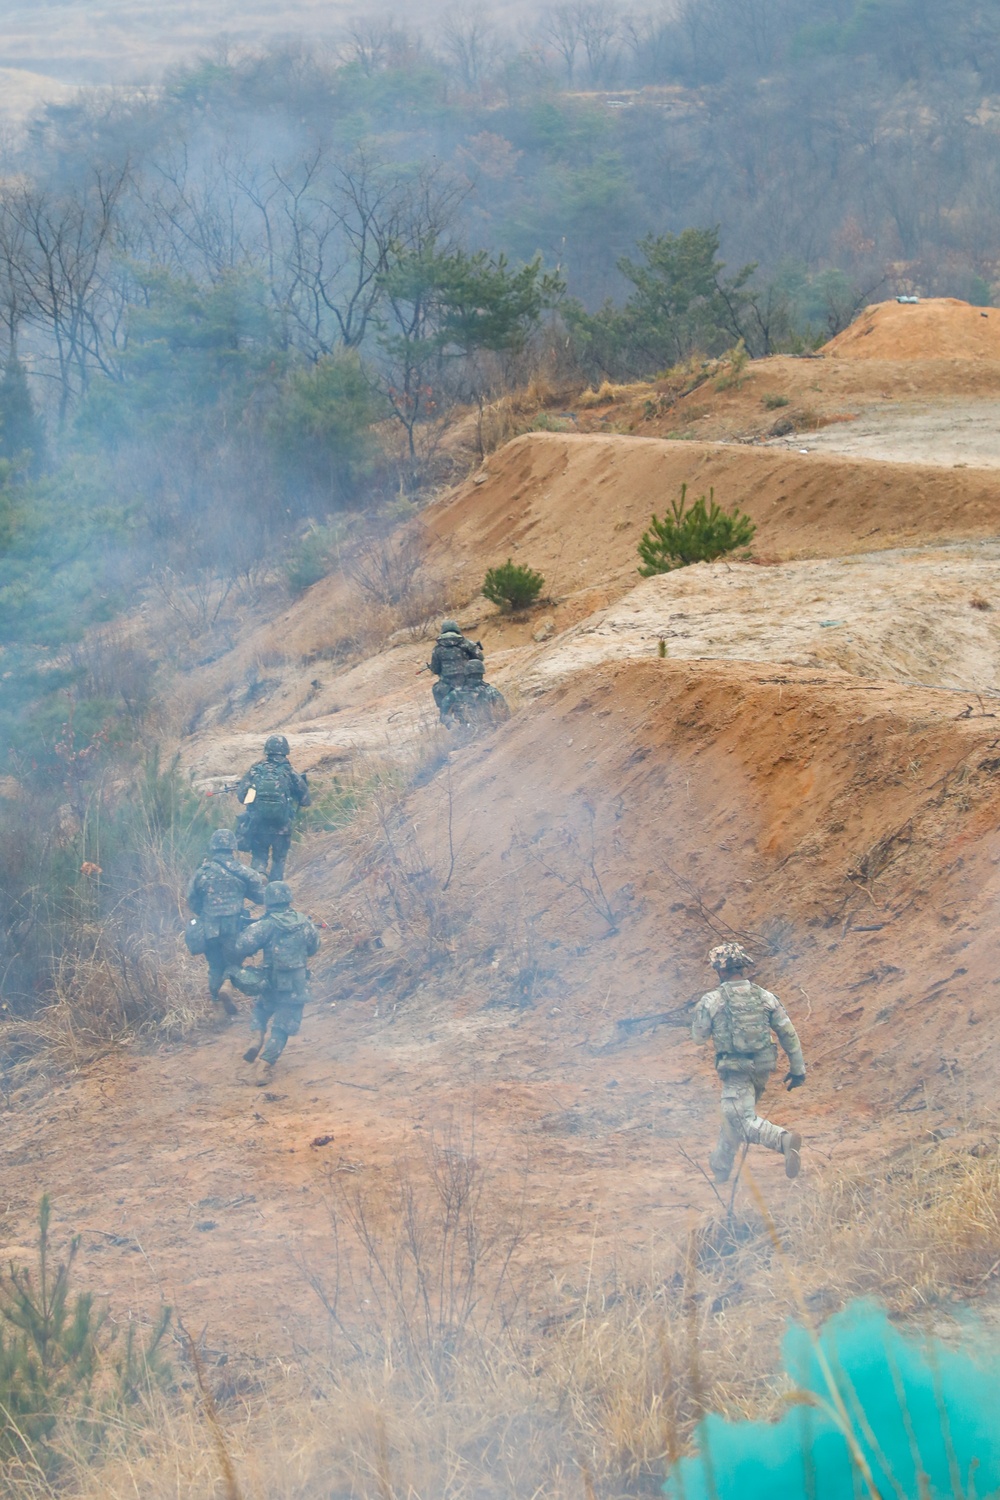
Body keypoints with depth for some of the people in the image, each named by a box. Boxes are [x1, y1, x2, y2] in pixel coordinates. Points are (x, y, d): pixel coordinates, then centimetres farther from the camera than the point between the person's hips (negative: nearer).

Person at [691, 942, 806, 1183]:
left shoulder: (711, 1001, -10)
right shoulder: (765, 997, 0)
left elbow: (699, 1035, 5)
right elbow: (788, 1034, 1)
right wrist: (797, 1069, 8)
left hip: (735, 1071, -6)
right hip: (762, 1068, 6)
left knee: (744, 1121, -10)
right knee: (733, 1116, 23)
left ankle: (785, 1140, -37)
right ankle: (721, 1166, 37)